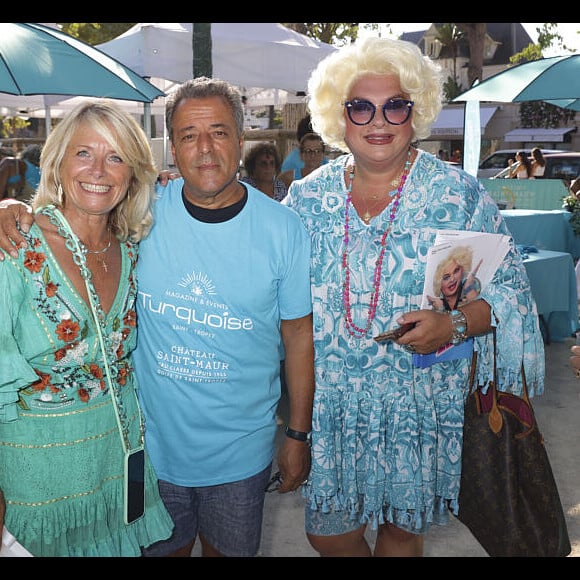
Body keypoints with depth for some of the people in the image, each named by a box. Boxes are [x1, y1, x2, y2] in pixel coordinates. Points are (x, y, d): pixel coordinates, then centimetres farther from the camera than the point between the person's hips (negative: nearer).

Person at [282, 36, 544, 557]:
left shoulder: (460, 193, -5)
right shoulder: (308, 196, 2)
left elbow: (510, 288, -5)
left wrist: (455, 324, -22)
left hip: (420, 402, -1)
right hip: (328, 401, 2)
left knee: (403, 526, 15)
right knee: (324, 529, 11)